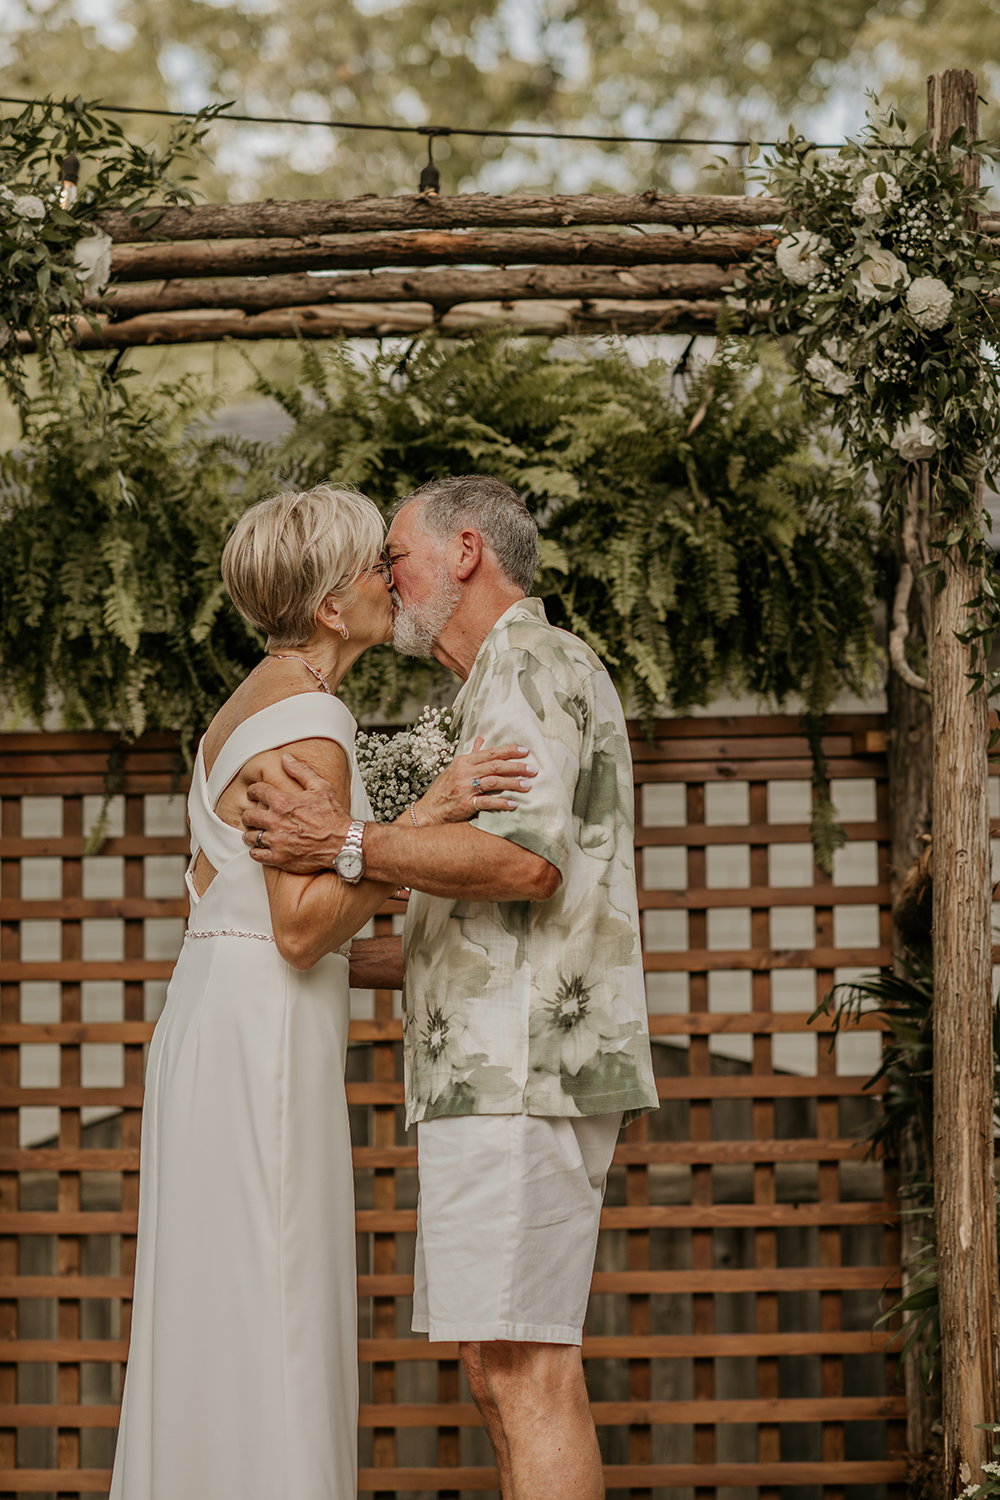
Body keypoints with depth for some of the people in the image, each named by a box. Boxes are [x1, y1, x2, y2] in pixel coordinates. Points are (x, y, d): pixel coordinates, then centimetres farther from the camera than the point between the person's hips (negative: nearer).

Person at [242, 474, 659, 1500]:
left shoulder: (532, 667, -6)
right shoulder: (509, 691, 26)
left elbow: (527, 864, -21)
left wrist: (348, 844, -19)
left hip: (524, 1068, -10)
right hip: (500, 1073, 10)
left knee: (523, 1364, -13)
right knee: (504, 1367, 8)